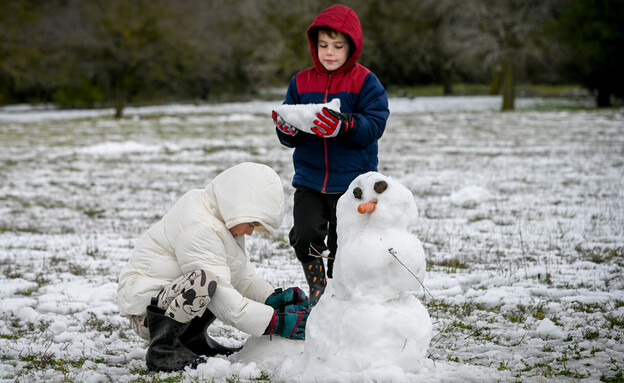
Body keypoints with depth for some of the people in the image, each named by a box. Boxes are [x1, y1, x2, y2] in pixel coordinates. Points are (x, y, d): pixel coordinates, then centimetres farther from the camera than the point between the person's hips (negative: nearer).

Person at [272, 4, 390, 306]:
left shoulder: (365, 82, -3)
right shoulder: (301, 83, 7)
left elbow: (374, 126, -12)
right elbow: (290, 139, 10)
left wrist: (343, 125, -29)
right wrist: (286, 128, -14)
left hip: (352, 180, -2)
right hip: (309, 180, 3)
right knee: (305, 235, -13)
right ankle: (317, 290, 7)